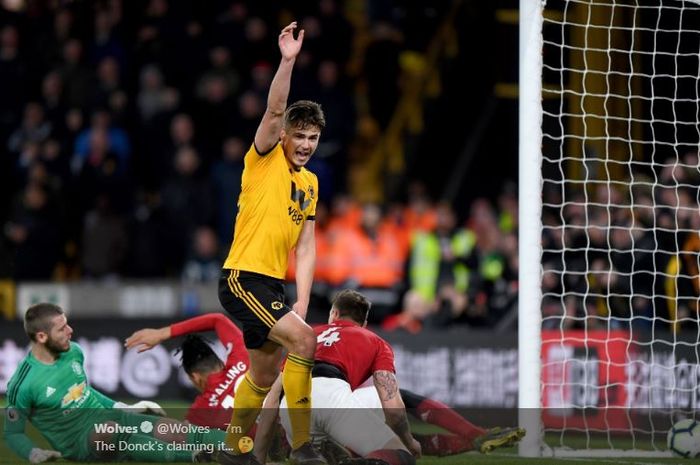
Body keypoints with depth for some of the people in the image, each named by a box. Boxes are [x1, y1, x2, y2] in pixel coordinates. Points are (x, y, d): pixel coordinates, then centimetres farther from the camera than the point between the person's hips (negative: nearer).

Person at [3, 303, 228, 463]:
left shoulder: (73, 352, 4)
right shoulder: (22, 384, -16)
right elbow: (13, 433, -6)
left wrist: (123, 408, 20)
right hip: (78, 441, -7)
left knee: (172, 430, -14)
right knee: (109, 431, -39)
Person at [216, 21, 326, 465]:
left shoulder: (310, 183, 14)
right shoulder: (265, 159, -4)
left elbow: (305, 248, 11)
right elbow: (274, 110, -22)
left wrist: (302, 302, 1)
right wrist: (288, 61, -34)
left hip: (272, 284, 8)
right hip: (242, 277, -8)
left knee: (265, 374, 16)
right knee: (303, 339, -23)